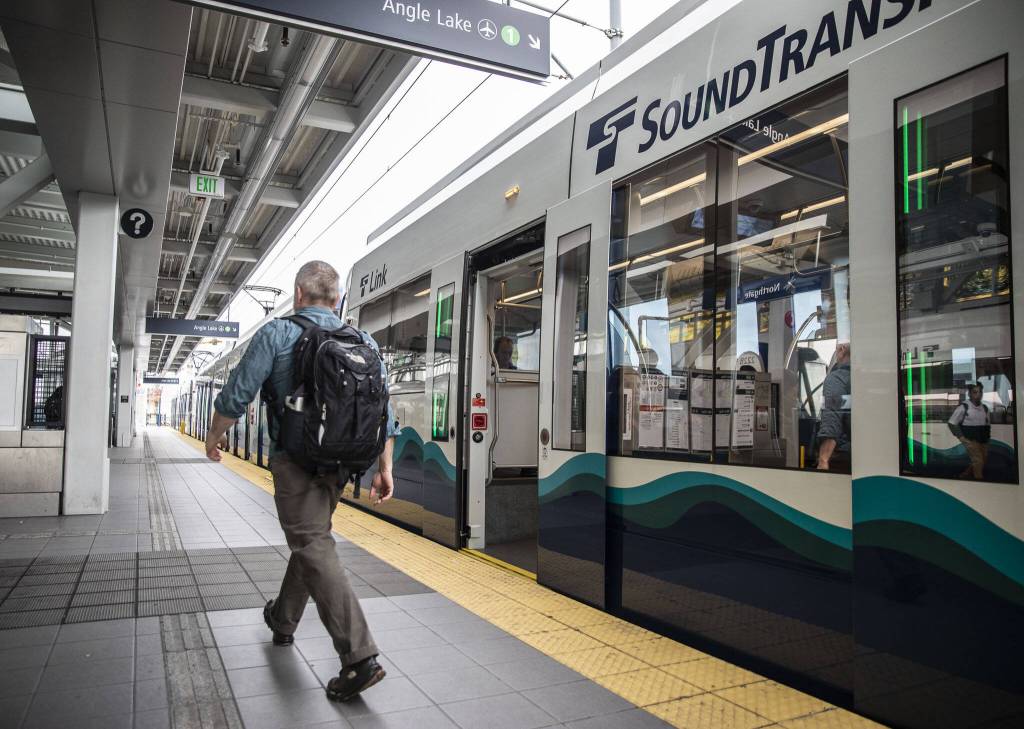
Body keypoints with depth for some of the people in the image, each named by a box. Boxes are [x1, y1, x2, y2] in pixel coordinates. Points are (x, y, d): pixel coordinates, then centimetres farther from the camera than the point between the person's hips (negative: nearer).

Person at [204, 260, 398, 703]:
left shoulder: (277, 334, -6)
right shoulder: (364, 343, 7)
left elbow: (236, 395, -6)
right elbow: (383, 412, 5)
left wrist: (214, 435, 13)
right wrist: (384, 468, 9)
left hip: (295, 459, -6)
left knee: (314, 548, -7)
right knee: (308, 539, 23)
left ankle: (359, 656, -14)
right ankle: (283, 620, 43)